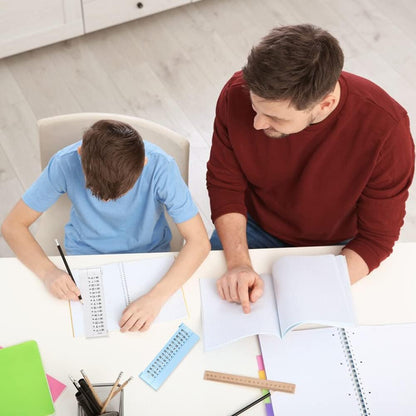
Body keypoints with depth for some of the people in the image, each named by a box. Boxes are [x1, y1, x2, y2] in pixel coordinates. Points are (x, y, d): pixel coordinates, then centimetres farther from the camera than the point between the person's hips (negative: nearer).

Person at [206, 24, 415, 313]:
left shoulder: (385, 129, -33)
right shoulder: (238, 94, -26)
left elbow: (377, 237, -20)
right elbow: (224, 185, -12)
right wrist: (238, 262, -26)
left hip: (336, 246, -1)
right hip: (252, 230, 1)